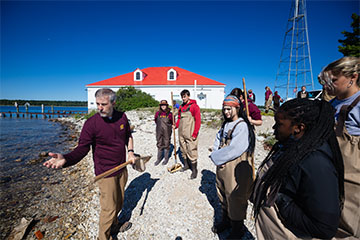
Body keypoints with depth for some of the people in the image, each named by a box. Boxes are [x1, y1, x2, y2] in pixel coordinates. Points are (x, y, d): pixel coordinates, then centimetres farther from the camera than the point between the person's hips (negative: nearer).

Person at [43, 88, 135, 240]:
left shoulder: (122, 117, -3)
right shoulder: (91, 123, -17)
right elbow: (82, 149, -18)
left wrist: (130, 151, 3)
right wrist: (65, 159, -36)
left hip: (122, 168, 5)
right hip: (106, 172, -5)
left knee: (119, 202, 22)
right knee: (108, 208, 3)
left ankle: (114, 223, 50)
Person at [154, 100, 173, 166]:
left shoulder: (169, 114, -7)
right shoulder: (158, 113, -1)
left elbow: (172, 123, 6)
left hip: (167, 132, -2)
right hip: (159, 132, 2)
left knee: (166, 145, 8)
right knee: (159, 145, 12)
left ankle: (166, 159, 24)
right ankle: (159, 159, 25)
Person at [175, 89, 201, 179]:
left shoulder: (194, 106, -8)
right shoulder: (181, 107, 12)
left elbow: (198, 120, -12)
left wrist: (195, 134, -15)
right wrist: (176, 125, 3)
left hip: (190, 134, -7)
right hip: (181, 133, 7)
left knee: (191, 151, -4)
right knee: (183, 150, 16)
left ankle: (194, 170, 11)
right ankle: (186, 165, 35)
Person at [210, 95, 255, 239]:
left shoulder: (242, 126, -19)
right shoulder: (226, 124, 8)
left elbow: (235, 150, -26)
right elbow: (218, 141, 12)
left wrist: (216, 156, -15)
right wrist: (217, 154, -8)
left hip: (235, 171, -8)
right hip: (222, 167, 8)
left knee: (234, 199, 9)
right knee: (223, 196, 23)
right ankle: (226, 221, 46)